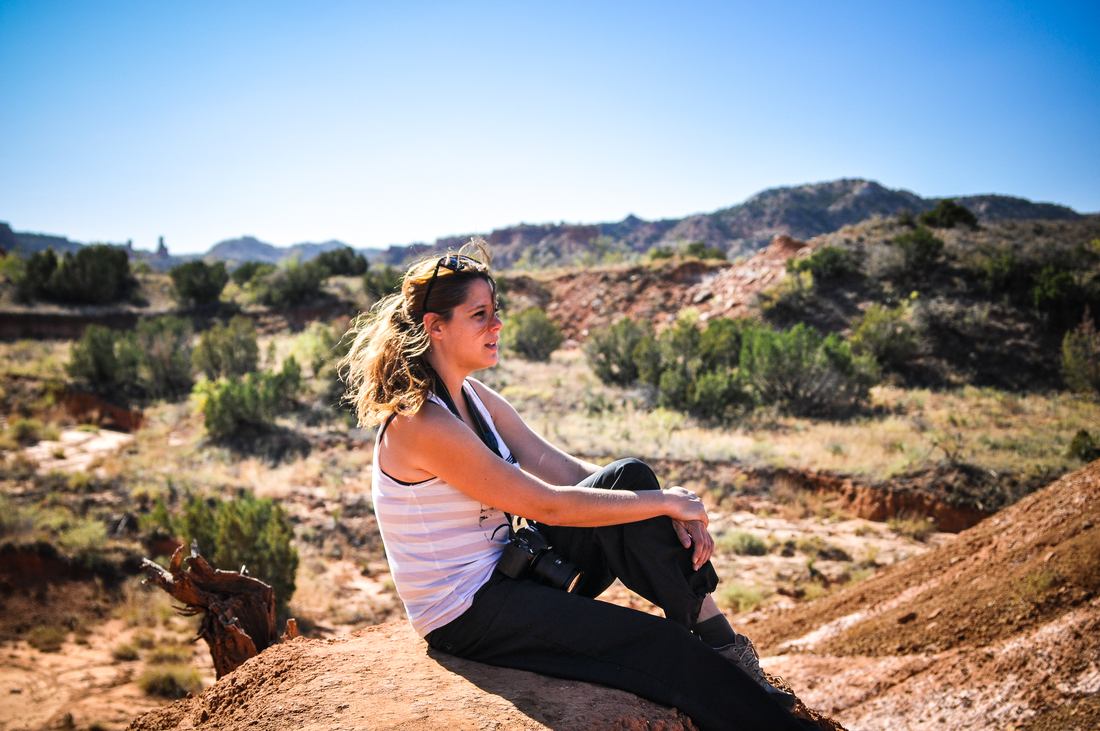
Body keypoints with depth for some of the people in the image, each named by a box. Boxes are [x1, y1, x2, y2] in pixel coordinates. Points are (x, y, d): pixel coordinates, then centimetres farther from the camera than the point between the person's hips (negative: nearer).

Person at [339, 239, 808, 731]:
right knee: (663, 646, -16)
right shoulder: (421, 424, -23)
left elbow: (563, 469, 1)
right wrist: (665, 501, -15)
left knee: (627, 477, -9)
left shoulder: (473, 397, 5)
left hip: (504, 571, 8)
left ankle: (718, 642, -4)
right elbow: (547, 504, -24)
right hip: (465, 618, -8)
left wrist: (671, 514, -11)